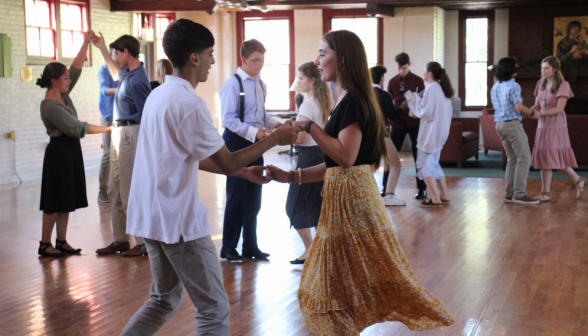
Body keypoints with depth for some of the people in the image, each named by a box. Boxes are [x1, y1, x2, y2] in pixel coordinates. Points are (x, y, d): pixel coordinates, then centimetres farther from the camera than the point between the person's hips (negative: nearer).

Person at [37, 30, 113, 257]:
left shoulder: (63, 95, 6)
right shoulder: (50, 106, -20)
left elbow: (77, 68, 10)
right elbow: (77, 128, -22)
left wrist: (86, 43, 1)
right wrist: (108, 129, -18)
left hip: (71, 152, 9)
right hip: (59, 153, -9)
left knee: (66, 200, 10)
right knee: (55, 201, -3)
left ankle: (61, 242, 16)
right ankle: (45, 244, 4)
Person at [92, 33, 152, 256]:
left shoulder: (136, 81, -20)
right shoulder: (127, 73, 9)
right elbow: (115, 73, 36)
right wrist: (102, 49, 38)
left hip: (130, 134, -10)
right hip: (119, 134, 10)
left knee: (131, 191, -6)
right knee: (115, 191, 15)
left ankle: (143, 243, 1)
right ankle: (119, 239, 24)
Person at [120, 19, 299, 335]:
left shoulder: (159, 95, 10)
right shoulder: (188, 103, -19)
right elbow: (226, 163, -13)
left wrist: (244, 172, 18)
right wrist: (274, 138, -2)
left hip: (152, 215, 9)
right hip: (179, 222, -9)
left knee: (163, 300, 22)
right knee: (214, 309, 2)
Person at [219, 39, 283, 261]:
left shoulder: (260, 84, 9)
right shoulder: (233, 84, -14)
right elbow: (228, 119, -18)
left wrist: (275, 124, 0)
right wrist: (254, 132, -26)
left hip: (255, 143, 7)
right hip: (237, 142, -7)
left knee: (254, 198, 13)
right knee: (236, 198, 0)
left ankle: (250, 246, 25)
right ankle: (228, 248, 13)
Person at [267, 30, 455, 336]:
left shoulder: (352, 101, -14)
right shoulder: (346, 101, 15)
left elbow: (346, 156, -25)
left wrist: (309, 126, -17)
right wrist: (291, 177, 12)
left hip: (352, 197, -10)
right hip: (341, 197, 10)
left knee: (364, 282, -2)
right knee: (337, 284, 15)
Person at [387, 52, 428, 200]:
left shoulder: (418, 81, 0)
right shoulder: (392, 82, 5)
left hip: (414, 122, -1)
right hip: (398, 122, 2)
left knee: (418, 156, 4)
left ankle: (422, 188, 12)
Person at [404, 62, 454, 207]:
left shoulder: (431, 88, -15)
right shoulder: (442, 88, 12)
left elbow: (425, 112, -18)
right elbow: (449, 112, 17)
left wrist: (413, 99, -6)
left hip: (430, 133, -9)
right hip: (440, 132, 9)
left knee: (424, 164, -3)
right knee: (433, 164, 19)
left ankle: (435, 199, -7)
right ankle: (444, 196, 19)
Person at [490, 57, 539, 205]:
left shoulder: (495, 87, 13)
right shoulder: (513, 86, -13)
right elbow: (519, 107, -22)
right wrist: (532, 113, -5)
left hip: (500, 124, 9)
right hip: (512, 123, -9)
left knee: (512, 159, 14)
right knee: (524, 158, -5)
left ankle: (509, 194, 12)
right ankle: (519, 194, -10)